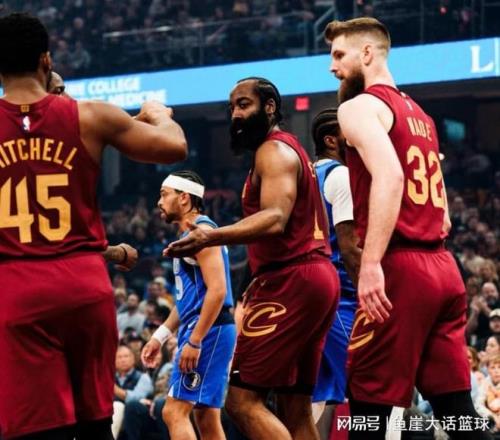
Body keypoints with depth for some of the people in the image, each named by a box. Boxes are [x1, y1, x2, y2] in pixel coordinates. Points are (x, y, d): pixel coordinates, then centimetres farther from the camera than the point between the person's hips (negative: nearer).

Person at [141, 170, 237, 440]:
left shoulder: (201, 230, -11)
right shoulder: (188, 235, 19)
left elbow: (217, 290, -20)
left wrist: (194, 341, -23)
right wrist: (160, 336, 21)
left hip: (208, 329, -10)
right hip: (199, 329, 10)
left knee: (175, 411, -15)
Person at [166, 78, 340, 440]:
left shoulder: (274, 150, -8)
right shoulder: (291, 150, 23)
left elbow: (275, 219, -25)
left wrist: (212, 237, -40)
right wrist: (262, 281, 28)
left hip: (291, 281, -10)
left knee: (243, 399, -13)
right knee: (295, 408, 11)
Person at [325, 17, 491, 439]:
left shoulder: (360, 106, -3)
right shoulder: (419, 115, 24)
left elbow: (389, 175, -21)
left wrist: (371, 264, -26)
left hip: (402, 266, -8)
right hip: (444, 266, 8)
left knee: (367, 400, -3)